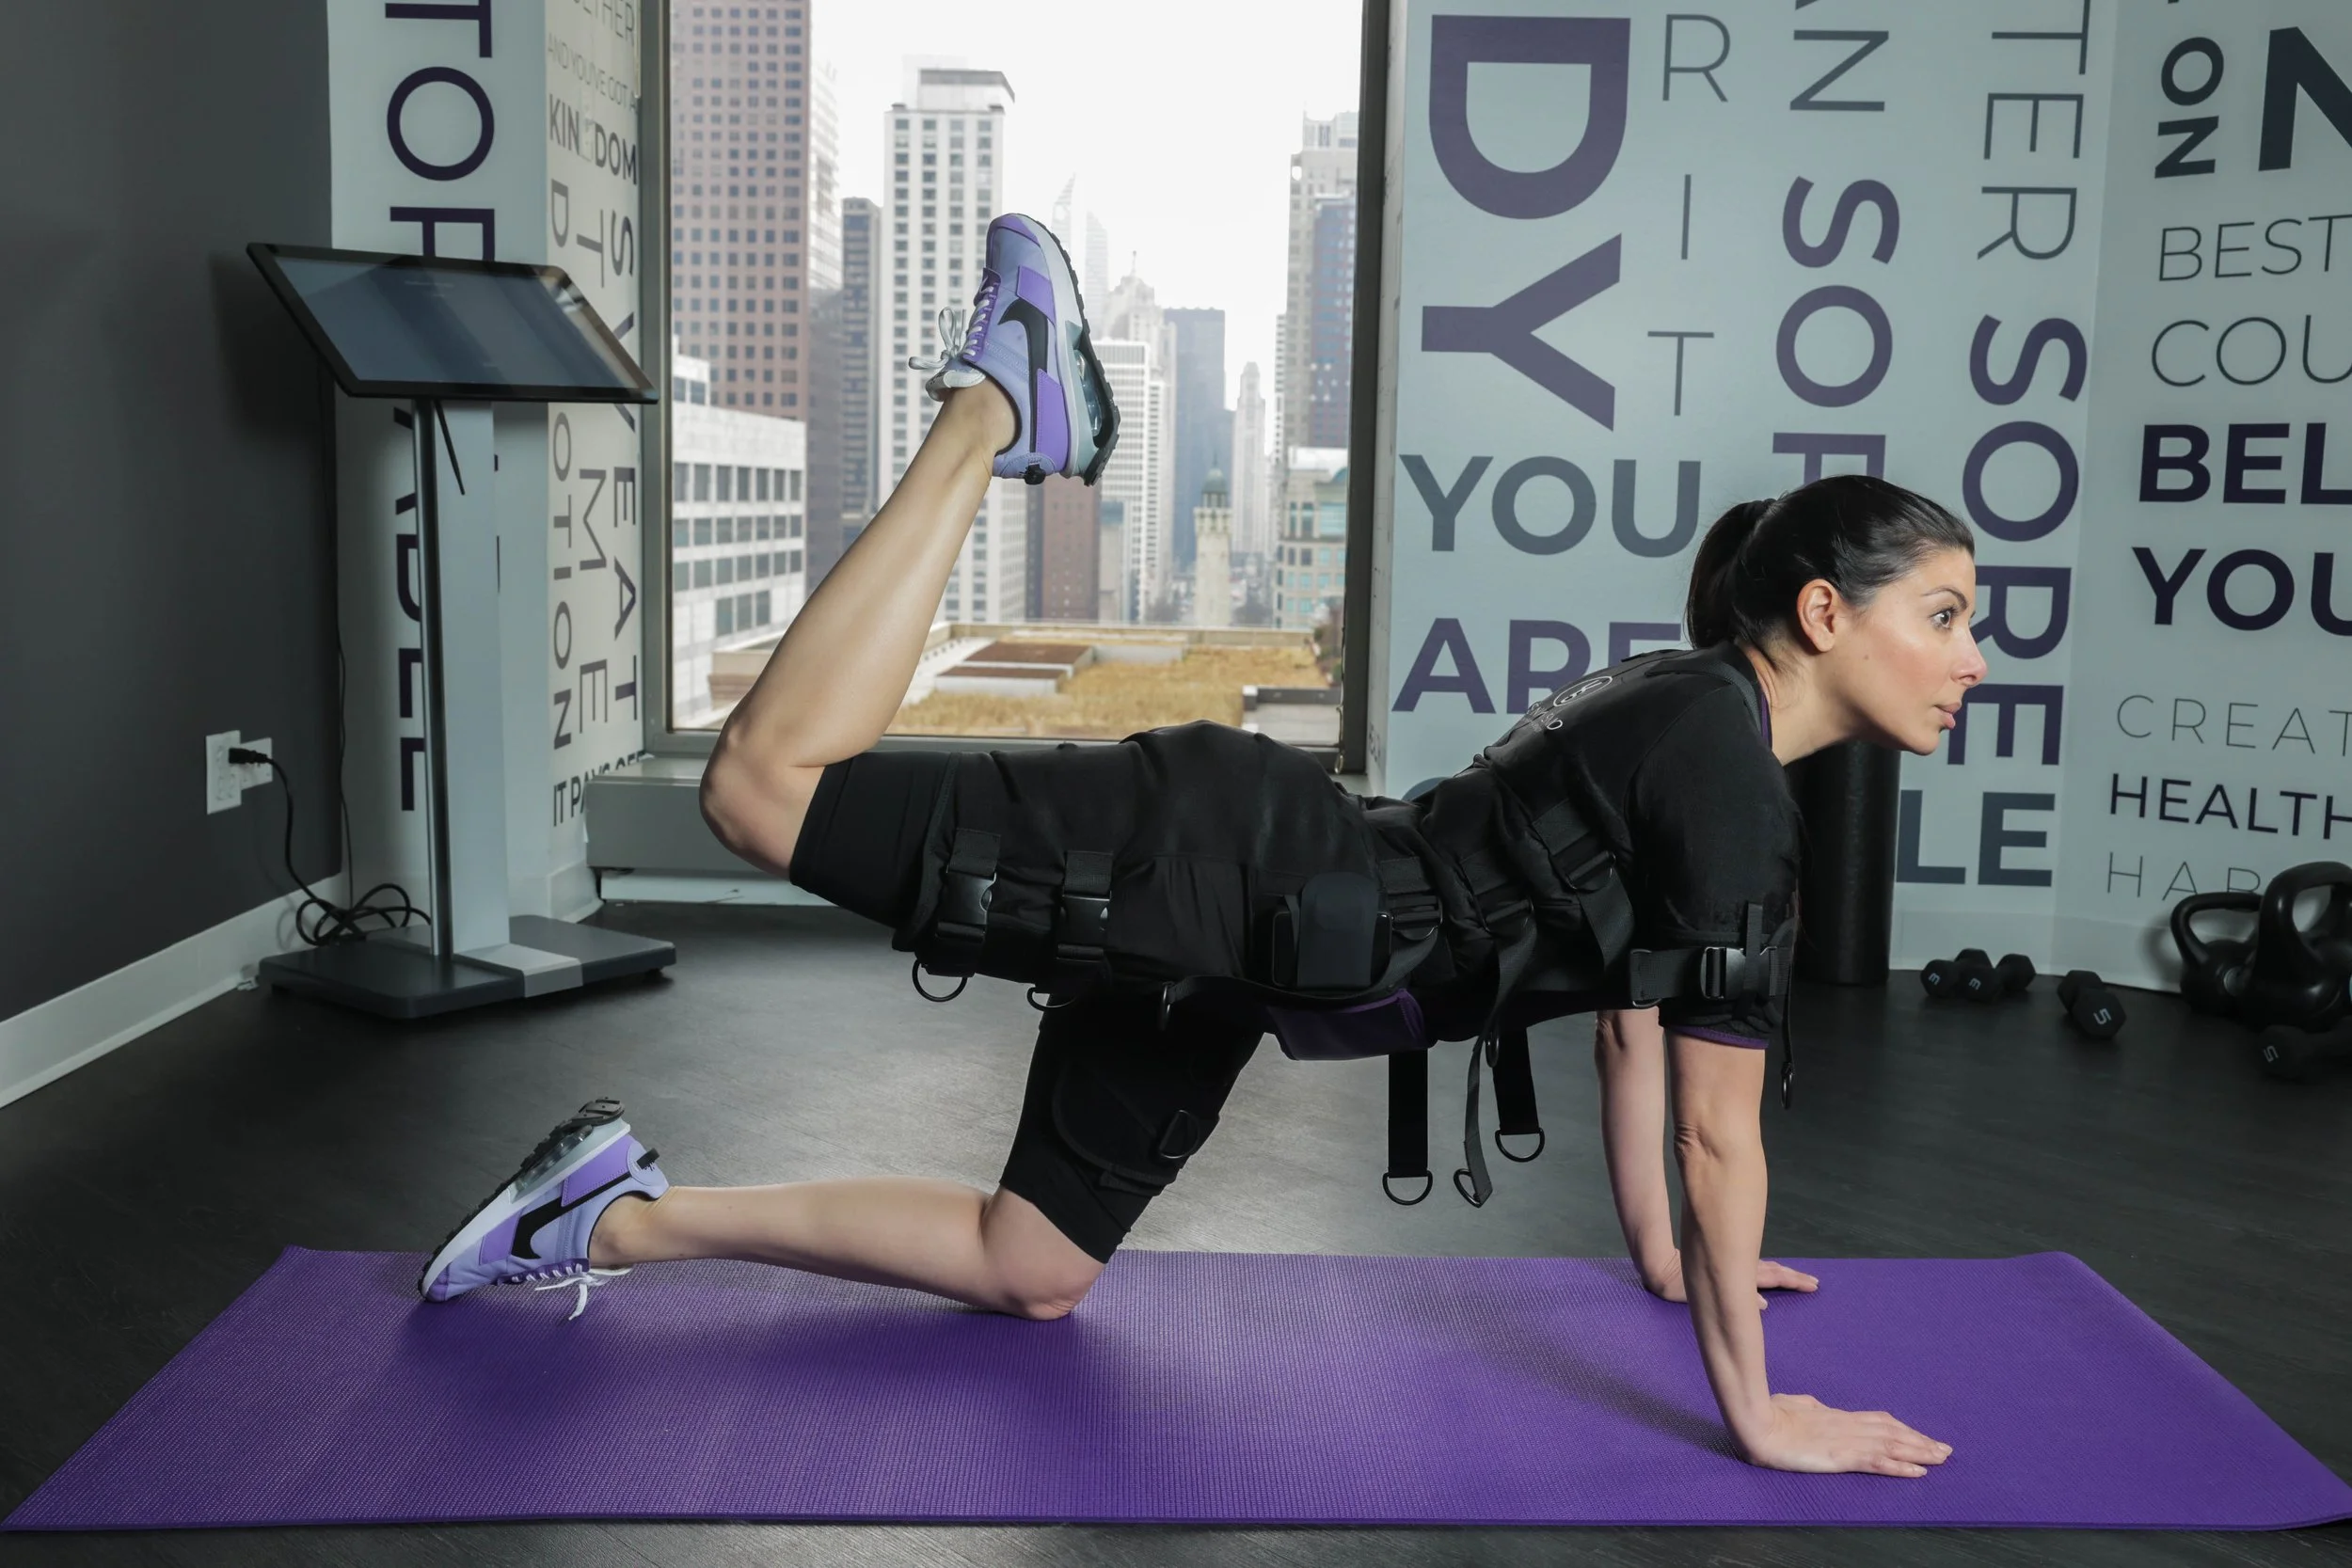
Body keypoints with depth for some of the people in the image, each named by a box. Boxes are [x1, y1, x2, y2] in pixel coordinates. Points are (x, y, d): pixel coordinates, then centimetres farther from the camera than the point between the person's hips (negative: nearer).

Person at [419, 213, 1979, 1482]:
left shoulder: (1683, 721, 14)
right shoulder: (1730, 788, -16)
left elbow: (1629, 1010, 24)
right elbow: (1721, 1129, -14)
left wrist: (1665, 1257, 30)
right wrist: (1756, 1412, -5)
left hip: (1235, 927, 10)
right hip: (1216, 872, -10)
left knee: (1028, 1272, 19)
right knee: (767, 781, -15)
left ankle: (621, 1215, 26)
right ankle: (991, 411, 3)